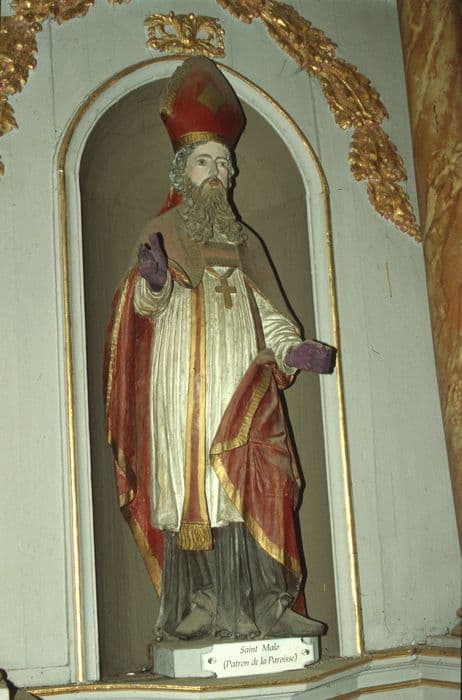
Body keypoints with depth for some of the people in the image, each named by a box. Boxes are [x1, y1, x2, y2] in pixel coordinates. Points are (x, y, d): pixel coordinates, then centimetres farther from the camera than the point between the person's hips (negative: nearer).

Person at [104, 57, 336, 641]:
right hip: (183, 378, -2)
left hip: (240, 376, 3)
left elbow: (266, 307, 14)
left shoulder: (243, 239, 21)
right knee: (189, 479, -7)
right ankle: (198, 604, -4)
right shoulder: (163, 232, 12)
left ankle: (260, 602, -7)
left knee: (245, 480, -7)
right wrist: (152, 279, -23)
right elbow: (147, 304, 0)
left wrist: (293, 348, -4)